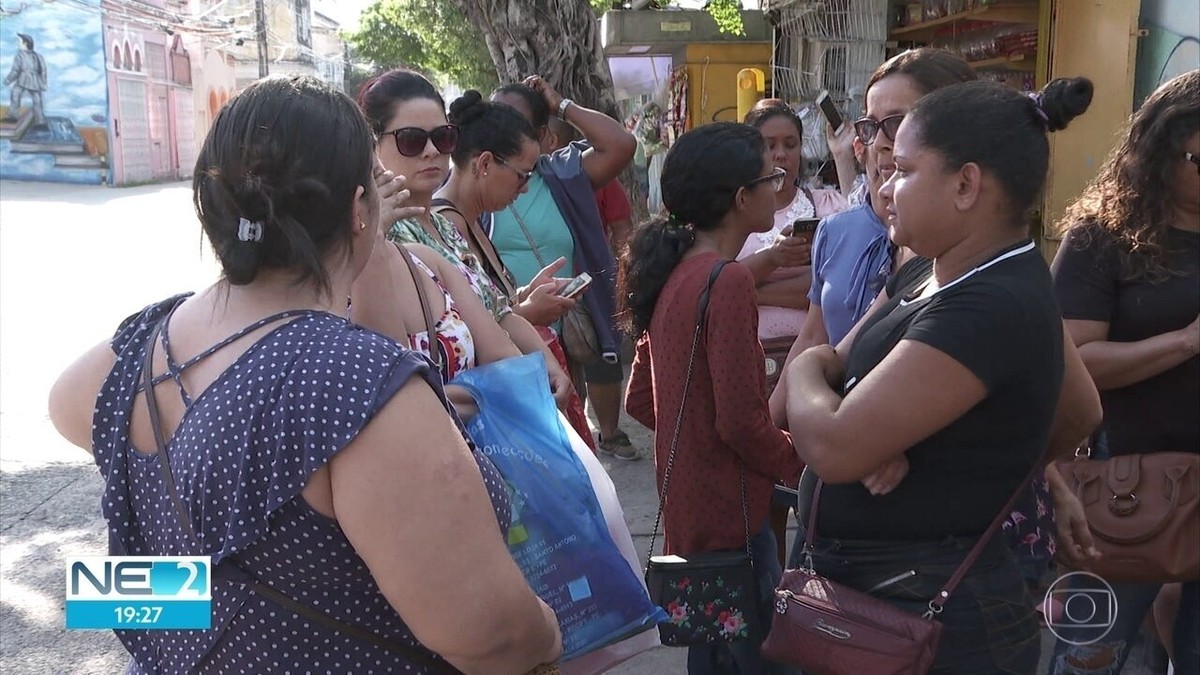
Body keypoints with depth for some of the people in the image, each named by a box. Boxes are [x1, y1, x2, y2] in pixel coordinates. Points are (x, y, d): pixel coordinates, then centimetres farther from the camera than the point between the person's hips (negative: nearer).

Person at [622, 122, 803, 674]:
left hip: (689, 507, 9)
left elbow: (640, 401, 11)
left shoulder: (675, 273, 5)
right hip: (730, 514, -9)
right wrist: (797, 462, -5)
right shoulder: (729, 281, -20)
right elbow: (741, 420, -22)